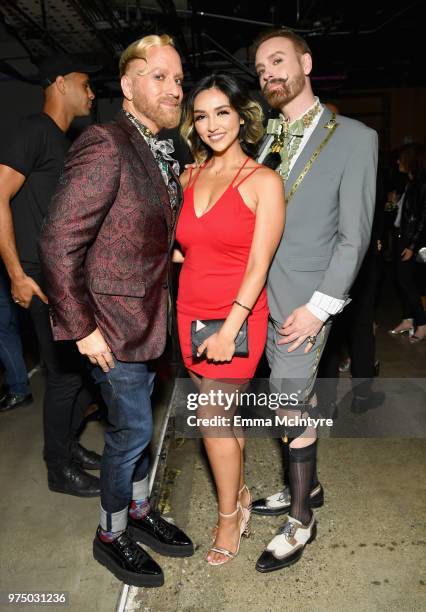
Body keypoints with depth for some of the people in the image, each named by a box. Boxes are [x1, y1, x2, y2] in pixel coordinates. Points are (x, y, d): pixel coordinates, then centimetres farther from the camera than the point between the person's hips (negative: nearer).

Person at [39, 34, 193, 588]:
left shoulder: (161, 153, 9)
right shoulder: (105, 145, -19)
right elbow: (59, 242, -22)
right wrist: (83, 327, -20)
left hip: (147, 314, 8)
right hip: (112, 319, -8)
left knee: (138, 423, 20)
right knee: (132, 428, 4)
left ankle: (139, 511, 42)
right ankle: (111, 536, 30)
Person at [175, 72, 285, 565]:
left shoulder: (264, 181, -7)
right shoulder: (189, 177, 8)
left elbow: (258, 265, -13)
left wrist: (230, 329, -17)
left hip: (238, 318, -5)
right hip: (191, 315, 5)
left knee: (212, 419, -1)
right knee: (223, 414, 15)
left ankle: (228, 516, 23)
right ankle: (239, 495, 36)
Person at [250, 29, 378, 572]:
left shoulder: (354, 138, -4)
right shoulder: (266, 140, 11)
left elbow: (354, 235, -8)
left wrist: (318, 307, -13)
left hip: (304, 298, -5)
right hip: (261, 293, 5)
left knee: (292, 404, 0)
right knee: (293, 397, 16)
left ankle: (301, 520, 22)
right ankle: (306, 486, 37)